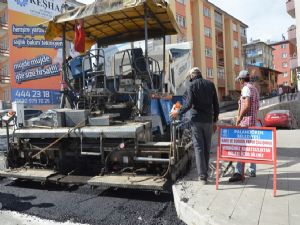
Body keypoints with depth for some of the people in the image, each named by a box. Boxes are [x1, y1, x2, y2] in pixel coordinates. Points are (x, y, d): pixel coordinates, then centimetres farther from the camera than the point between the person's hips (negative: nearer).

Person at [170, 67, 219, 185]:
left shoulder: (191, 86, -3)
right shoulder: (210, 84, 8)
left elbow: (189, 104, -14)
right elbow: (216, 104, 7)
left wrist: (178, 112, 1)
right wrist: (215, 121, 14)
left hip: (196, 120, -3)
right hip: (208, 120, 3)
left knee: (198, 147, 1)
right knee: (207, 147, 12)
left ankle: (202, 176, 0)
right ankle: (205, 173, 21)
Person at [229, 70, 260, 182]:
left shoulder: (246, 88, -11)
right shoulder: (254, 88, 19)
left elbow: (247, 105, -22)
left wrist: (239, 117, -15)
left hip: (246, 120, -10)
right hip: (253, 120, 10)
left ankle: (238, 172, -15)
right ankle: (252, 171, 21)